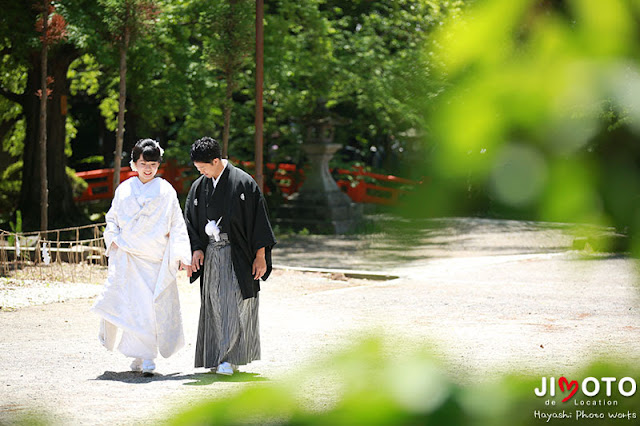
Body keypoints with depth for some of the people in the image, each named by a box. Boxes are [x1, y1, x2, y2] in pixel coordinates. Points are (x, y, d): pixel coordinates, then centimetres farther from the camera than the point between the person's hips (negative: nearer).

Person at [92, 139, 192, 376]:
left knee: (159, 303, -3)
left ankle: (142, 356, 11)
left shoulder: (166, 191, 5)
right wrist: (113, 238, 1)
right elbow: (112, 218, 20)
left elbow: (177, 225, 4)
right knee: (137, 305, -10)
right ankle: (145, 357, -5)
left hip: (157, 258, 0)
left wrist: (182, 254, -6)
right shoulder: (124, 189, 9)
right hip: (129, 256, 0)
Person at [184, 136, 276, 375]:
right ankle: (217, 357, 15)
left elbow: (259, 220, -7)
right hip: (210, 254, 5)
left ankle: (230, 358, -10)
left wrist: (260, 256, -9)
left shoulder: (243, 183, -8)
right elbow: (191, 222, 14)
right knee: (214, 306, 7)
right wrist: (197, 249, -1)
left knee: (234, 304, -10)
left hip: (237, 254, -5)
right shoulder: (198, 188, 8)